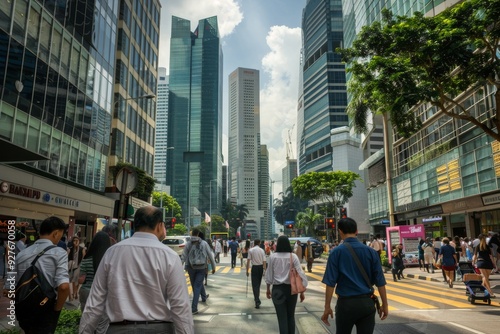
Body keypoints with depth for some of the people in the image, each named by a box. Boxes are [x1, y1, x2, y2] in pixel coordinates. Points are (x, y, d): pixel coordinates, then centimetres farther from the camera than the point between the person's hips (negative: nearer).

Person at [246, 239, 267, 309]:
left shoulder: (251, 250, -5)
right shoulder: (262, 250, 2)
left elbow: (248, 261, -7)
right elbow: (264, 261, -2)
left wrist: (247, 270, -1)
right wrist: (264, 270, 3)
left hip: (254, 267, -3)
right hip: (261, 267, 3)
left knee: (255, 285, -4)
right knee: (258, 283, 20)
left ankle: (257, 301, -14)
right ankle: (257, 297, 35)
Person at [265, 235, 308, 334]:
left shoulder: (273, 257, -5)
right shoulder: (293, 256, -6)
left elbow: (269, 274, 1)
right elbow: (300, 273, -8)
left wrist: (268, 289, 14)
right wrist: (302, 291, 0)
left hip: (277, 289, -1)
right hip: (291, 289, 1)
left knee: (282, 317, 5)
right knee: (291, 316, 18)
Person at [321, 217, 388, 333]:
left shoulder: (336, 252, -8)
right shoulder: (371, 251, -1)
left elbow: (331, 282, -11)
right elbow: (380, 281, 0)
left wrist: (327, 307, -6)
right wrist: (384, 304, 9)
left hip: (346, 303, -1)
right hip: (367, 303, 2)